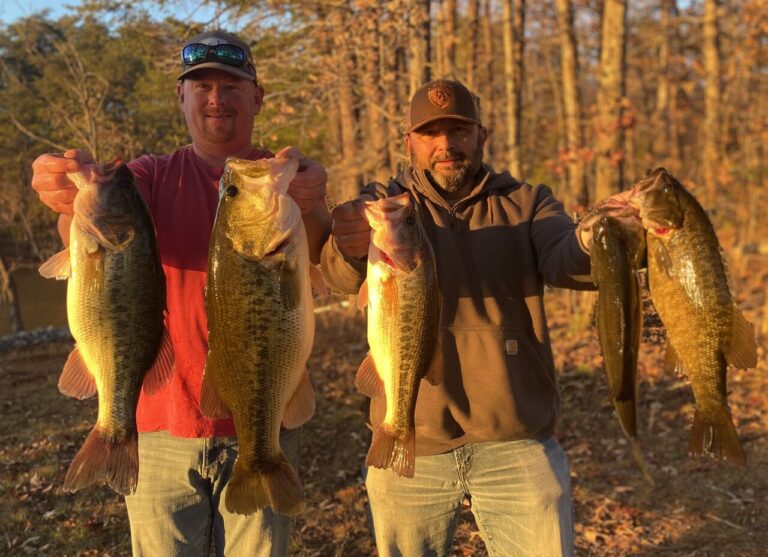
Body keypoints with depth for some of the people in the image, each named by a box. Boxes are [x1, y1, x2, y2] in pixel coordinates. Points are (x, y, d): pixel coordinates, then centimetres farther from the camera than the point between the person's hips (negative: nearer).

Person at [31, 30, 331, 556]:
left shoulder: (284, 178, 1)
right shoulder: (153, 176, 5)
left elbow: (319, 267, -19)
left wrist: (311, 208, -42)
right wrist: (77, 201, -40)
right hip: (163, 426, 1)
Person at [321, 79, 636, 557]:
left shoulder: (526, 203, 6)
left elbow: (563, 261, -15)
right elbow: (342, 275, -18)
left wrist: (591, 238, -39)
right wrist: (350, 249, -42)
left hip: (518, 445, 0)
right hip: (409, 447, 1)